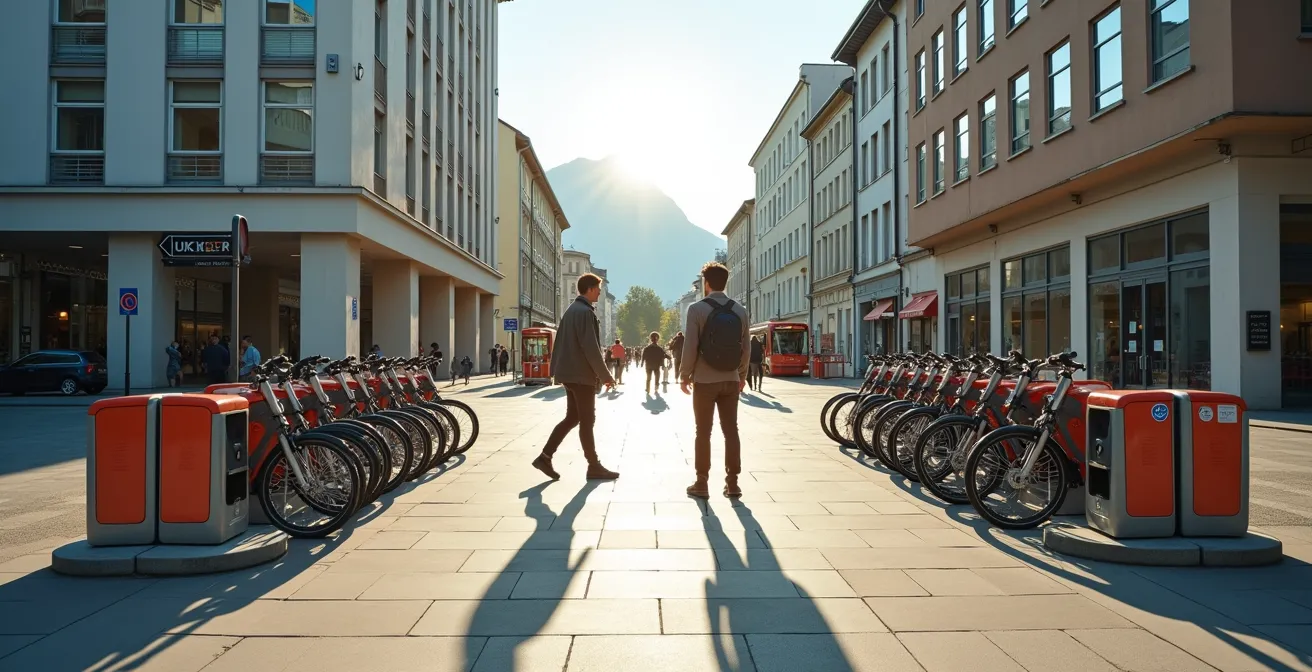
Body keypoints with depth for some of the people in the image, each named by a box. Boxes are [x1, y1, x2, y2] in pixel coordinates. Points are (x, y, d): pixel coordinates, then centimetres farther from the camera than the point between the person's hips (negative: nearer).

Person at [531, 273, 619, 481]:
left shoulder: (571, 310, 15)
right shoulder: (585, 312, -15)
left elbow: (560, 344, 18)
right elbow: (591, 349, -20)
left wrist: (556, 370, 20)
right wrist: (606, 376, -14)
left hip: (569, 373, 9)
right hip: (582, 375, -9)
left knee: (572, 418, 14)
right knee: (587, 420, -1)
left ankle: (545, 457, 11)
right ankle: (594, 467, 8)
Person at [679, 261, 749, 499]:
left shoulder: (697, 309, -9)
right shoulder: (739, 310, 3)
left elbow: (690, 346, -12)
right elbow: (745, 347, 6)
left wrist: (684, 376, -1)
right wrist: (742, 375, 18)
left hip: (704, 380, -3)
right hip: (731, 380, 3)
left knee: (703, 432, 5)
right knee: (731, 430, 8)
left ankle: (701, 484, 10)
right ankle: (732, 483, 12)